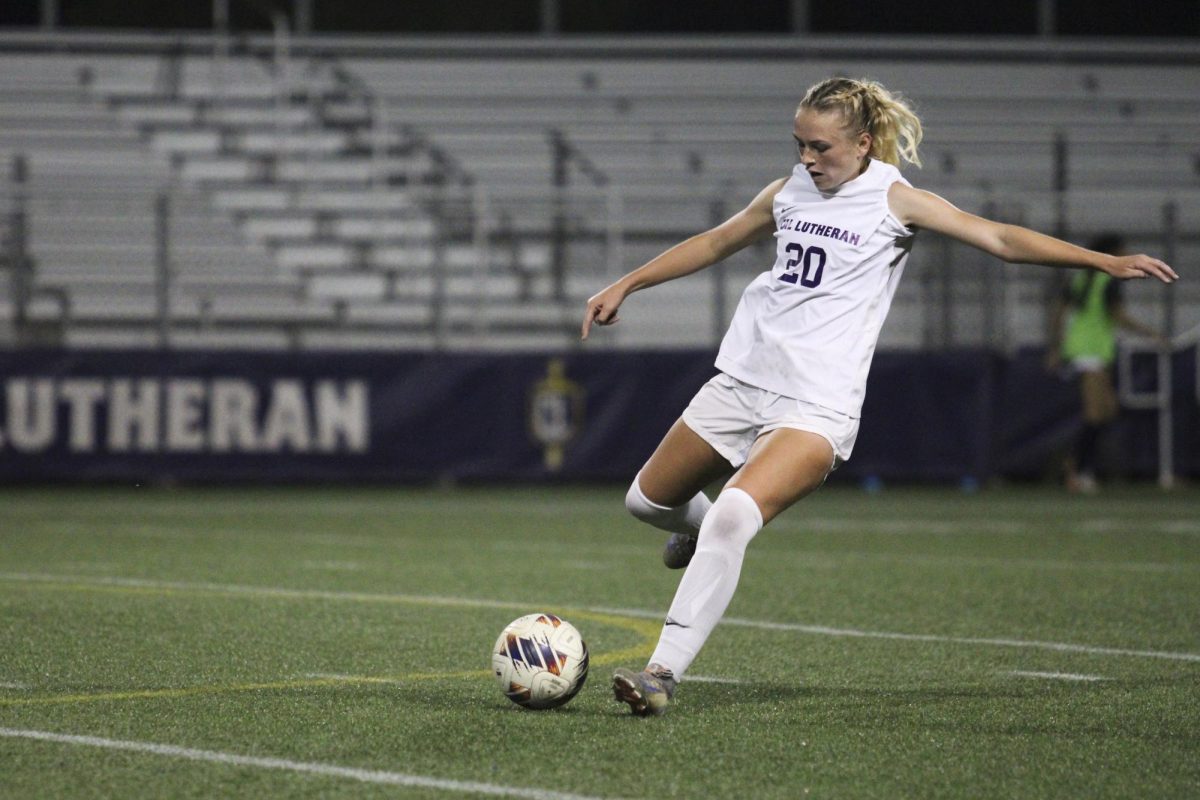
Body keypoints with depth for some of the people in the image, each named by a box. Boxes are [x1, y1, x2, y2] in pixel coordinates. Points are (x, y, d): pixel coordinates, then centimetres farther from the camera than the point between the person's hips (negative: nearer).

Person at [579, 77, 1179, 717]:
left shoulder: (893, 200, -2)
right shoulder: (787, 193, 12)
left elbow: (999, 238, -7)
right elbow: (715, 243, 27)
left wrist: (1104, 260, -15)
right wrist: (624, 286, 29)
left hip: (817, 405, -6)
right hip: (742, 379, 6)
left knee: (732, 519, -27)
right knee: (648, 501, 14)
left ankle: (664, 673, -25)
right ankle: (701, 529, 49)